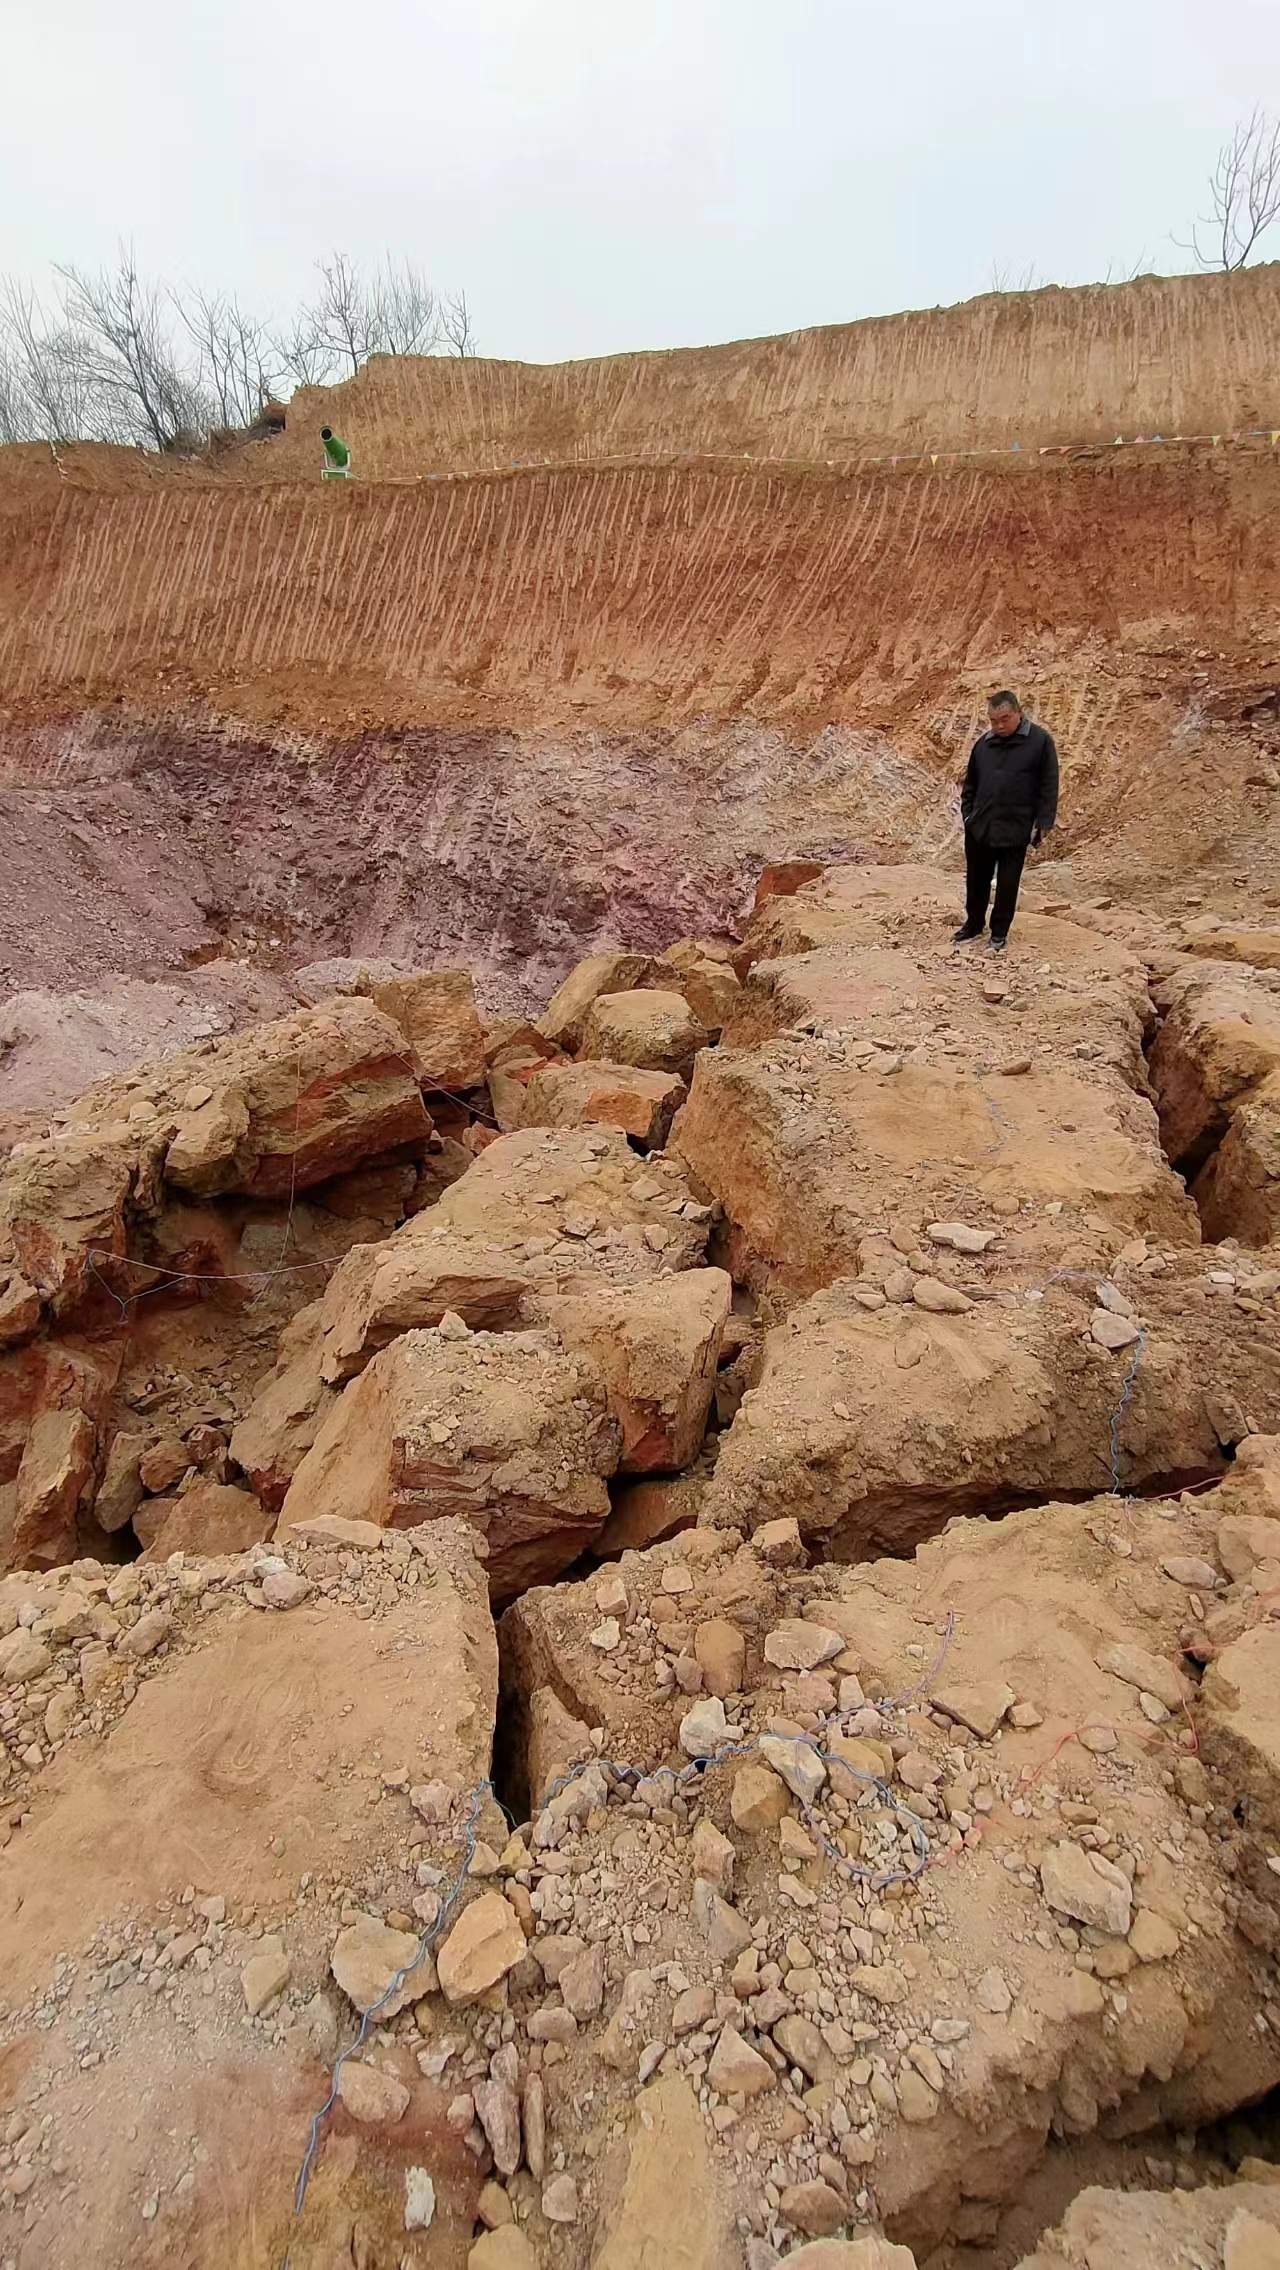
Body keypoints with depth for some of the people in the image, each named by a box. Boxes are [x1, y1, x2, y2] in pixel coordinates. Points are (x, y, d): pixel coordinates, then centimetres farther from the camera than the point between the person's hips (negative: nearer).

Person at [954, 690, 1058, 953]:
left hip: (1015, 832, -4)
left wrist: (1042, 824, -10)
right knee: (976, 881, 14)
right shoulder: (984, 743, 6)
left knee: (1007, 885, 6)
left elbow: (1048, 786, -6)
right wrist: (967, 813, 7)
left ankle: (999, 931, 21)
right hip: (979, 829, 4)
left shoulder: (1040, 741, -7)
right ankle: (974, 923, 32)